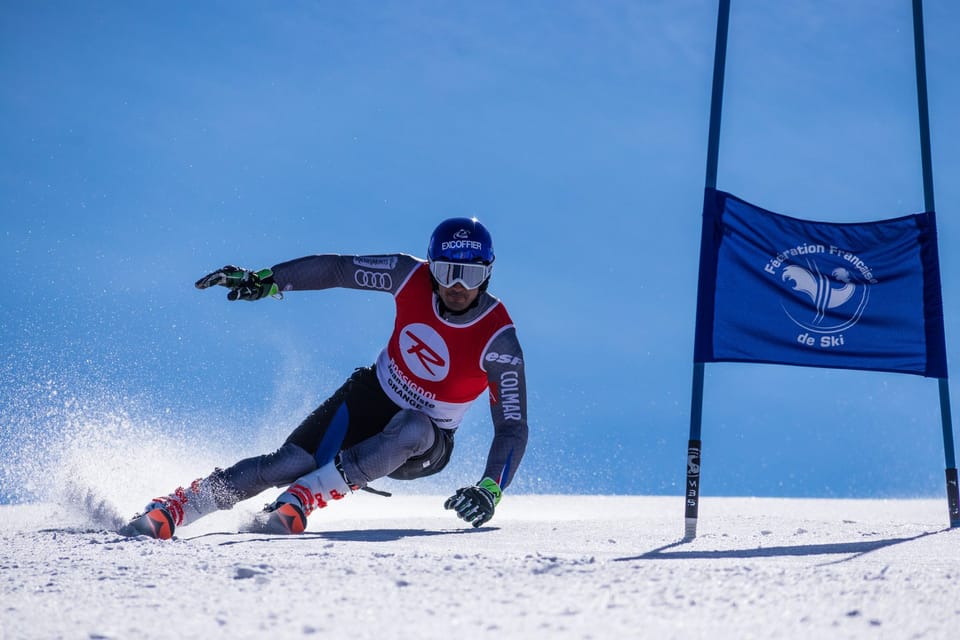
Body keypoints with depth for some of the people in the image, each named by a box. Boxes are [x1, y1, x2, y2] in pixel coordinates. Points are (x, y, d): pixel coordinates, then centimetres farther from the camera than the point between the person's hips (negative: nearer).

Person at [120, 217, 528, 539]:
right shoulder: (412, 277, -14)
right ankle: (172, 509, -21)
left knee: (413, 428, -39)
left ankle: (299, 501, -38)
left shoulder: (498, 340, -22)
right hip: (372, 396, 2)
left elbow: (513, 429, -21)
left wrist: (490, 491, -36)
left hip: (422, 448, -2)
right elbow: (337, 269, -3)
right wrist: (265, 281, -12)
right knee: (293, 462, -22)